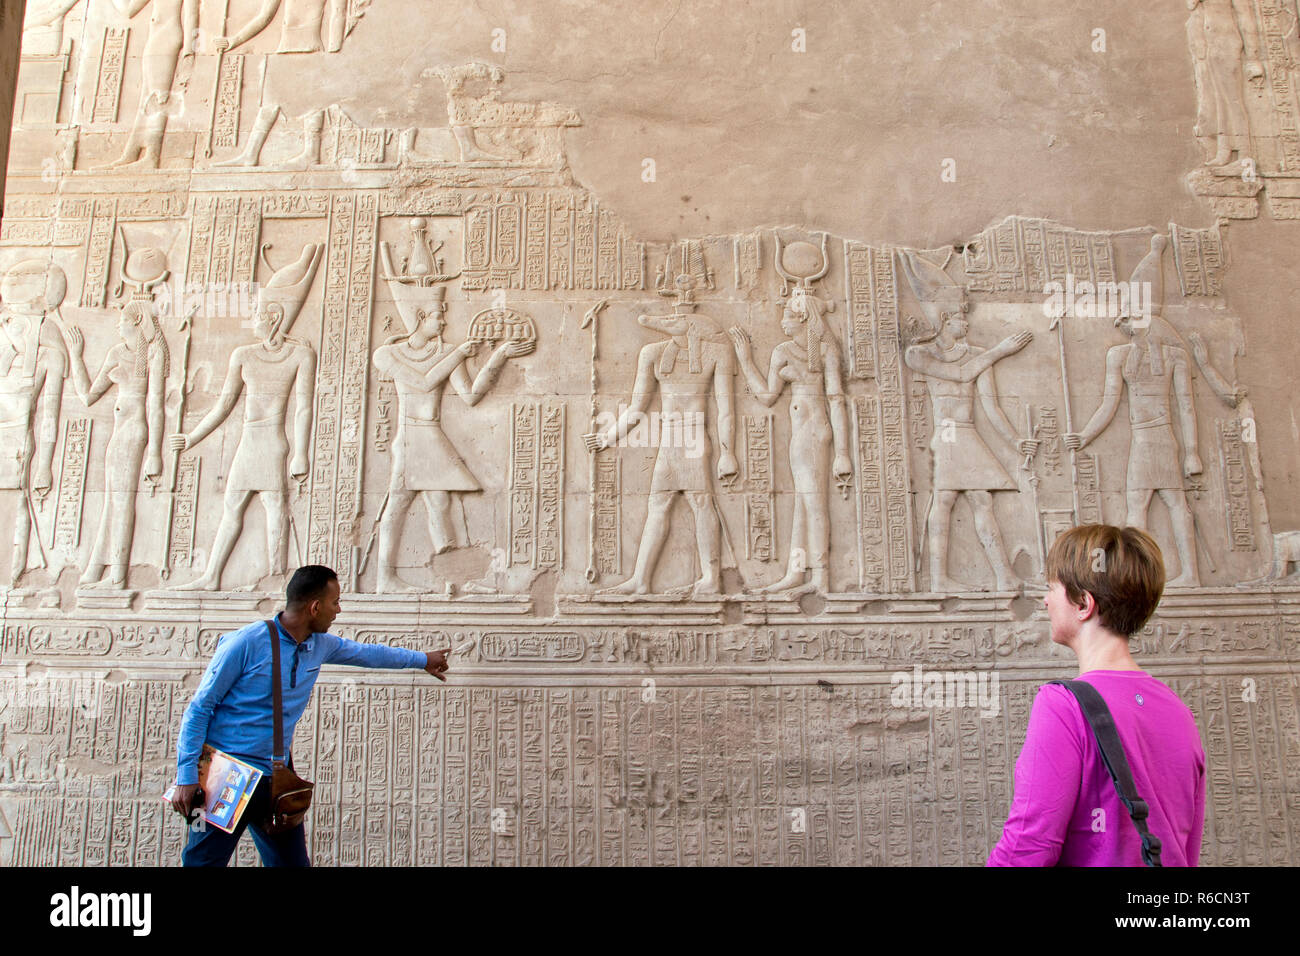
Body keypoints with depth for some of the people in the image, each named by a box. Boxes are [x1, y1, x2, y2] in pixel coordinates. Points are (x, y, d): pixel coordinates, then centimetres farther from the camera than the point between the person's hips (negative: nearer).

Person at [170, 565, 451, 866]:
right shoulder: (246, 643, -16)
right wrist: (187, 775, -13)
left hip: (276, 779, 6)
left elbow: (366, 652, 23)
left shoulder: (321, 645, 5)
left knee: (293, 861, 10)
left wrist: (423, 659, 33)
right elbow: (199, 708, -10)